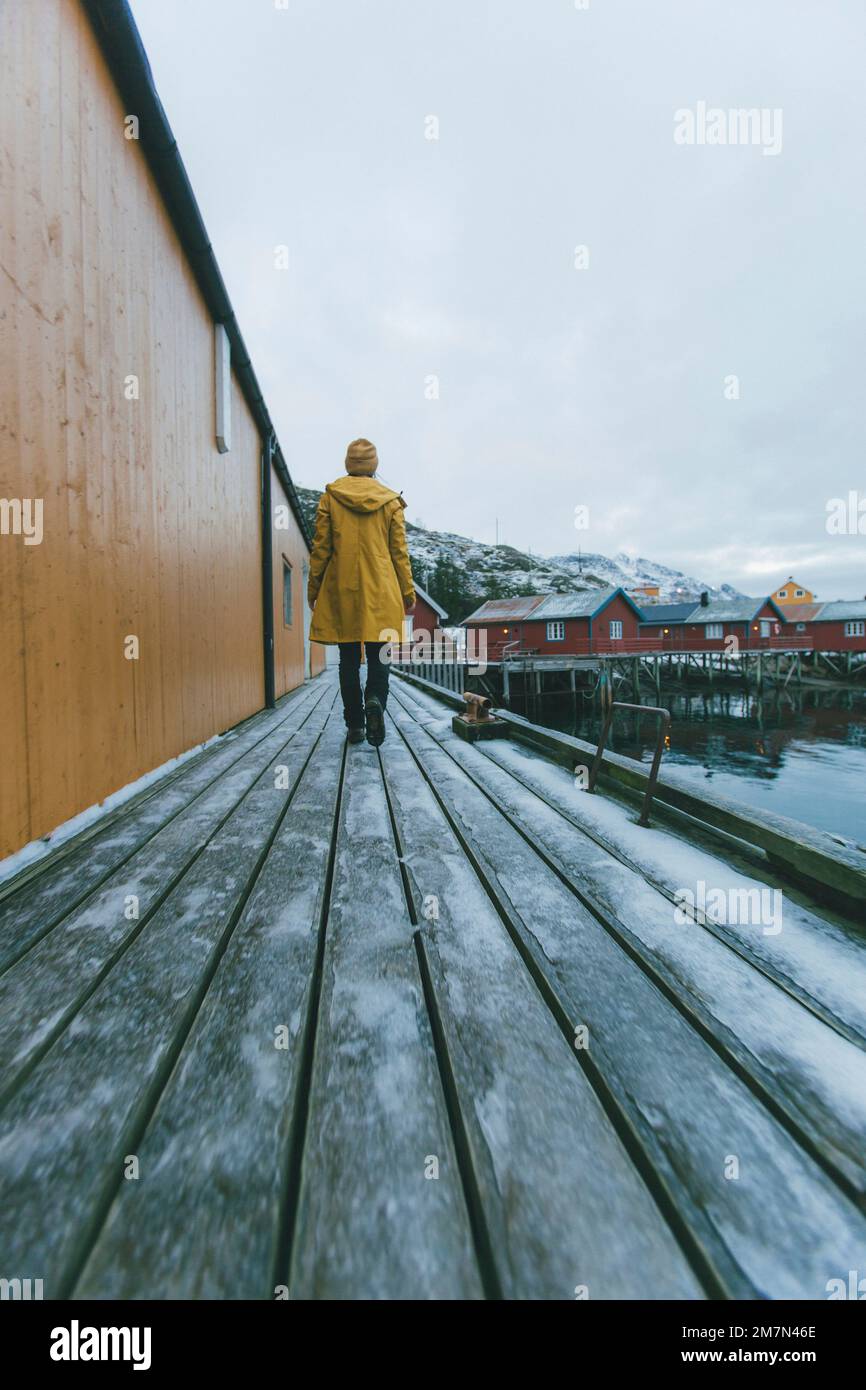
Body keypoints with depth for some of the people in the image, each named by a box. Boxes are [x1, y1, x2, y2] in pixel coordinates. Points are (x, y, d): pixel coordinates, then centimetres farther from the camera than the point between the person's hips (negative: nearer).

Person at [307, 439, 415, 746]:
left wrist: (313, 589, 10)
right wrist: (408, 592, 10)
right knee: (378, 655, 6)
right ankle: (375, 701, -22)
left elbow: (321, 548, 2)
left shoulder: (330, 496, 4)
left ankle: (355, 725, 8)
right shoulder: (391, 500, 5)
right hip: (381, 591, 0)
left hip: (341, 590, 1)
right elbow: (399, 552, 5)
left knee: (348, 658, 7)